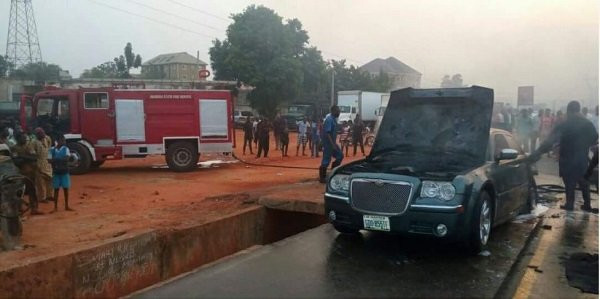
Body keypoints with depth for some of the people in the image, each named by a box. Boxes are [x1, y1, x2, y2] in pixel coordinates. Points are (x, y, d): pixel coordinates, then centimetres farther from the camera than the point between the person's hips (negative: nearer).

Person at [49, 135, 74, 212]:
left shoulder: (66, 149, 0)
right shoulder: (52, 150, -1)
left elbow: (67, 159, -13)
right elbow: (50, 160, -6)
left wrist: (56, 160, -19)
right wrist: (62, 160, -17)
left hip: (64, 171, 1)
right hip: (56, 172, 0)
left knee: (66, 189, 5)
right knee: (56, 189, 6)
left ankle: (66, 206, 14)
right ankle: (55, 207, 13)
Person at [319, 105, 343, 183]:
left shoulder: (334, 119, 12)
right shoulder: (329, 119, -18)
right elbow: (327, 133, -24)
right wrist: (333, 144, -25)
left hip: (332, 142, 10)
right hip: (328, 143, -10)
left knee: (340, 156, 10)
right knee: (326, 160, -3)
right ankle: (322, 178, 6)